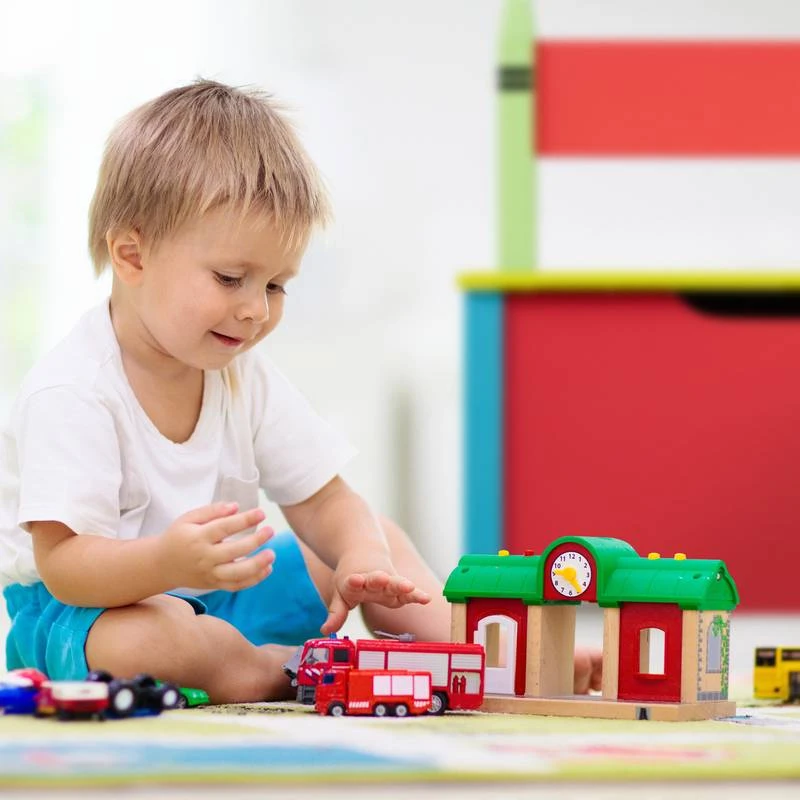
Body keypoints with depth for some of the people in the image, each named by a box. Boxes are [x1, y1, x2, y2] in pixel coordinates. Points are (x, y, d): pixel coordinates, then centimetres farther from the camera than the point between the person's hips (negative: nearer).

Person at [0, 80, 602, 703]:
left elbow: (327, 505, 1)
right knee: (154, 638, -41)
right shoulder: (71, 394, -25)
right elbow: (63, 565, -31)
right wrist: (168, 562, -50)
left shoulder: (246, 378, 0)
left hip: (217, 588, 8)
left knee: (373, 535, 12)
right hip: (83, 606, -8)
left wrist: (363, 557, -24)